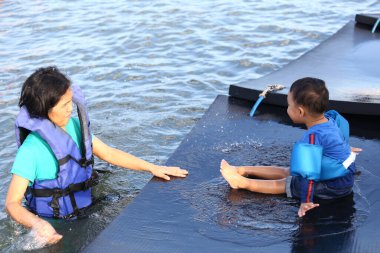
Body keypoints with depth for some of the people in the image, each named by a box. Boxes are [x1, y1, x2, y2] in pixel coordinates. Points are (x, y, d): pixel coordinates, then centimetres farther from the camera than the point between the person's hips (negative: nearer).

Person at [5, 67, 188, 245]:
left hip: (83, 216, 6)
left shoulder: (74, 125, -1)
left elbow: (108, 153, 8)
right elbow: (12, 203, -21)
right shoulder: (30, 151, -22)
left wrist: (153, 168, 4)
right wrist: (36, 224, -41)